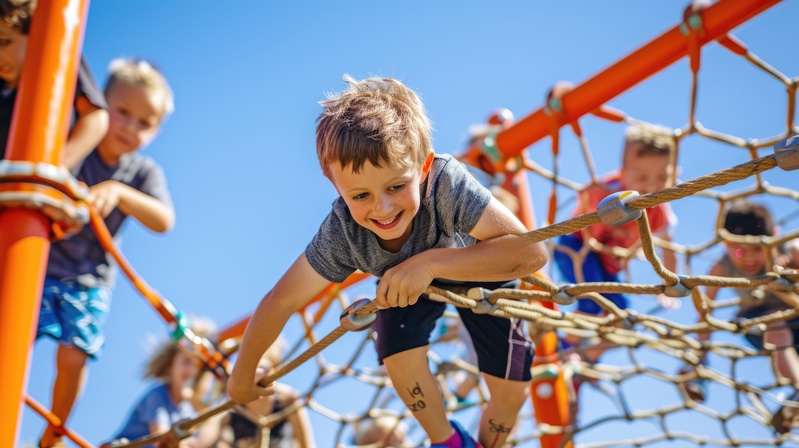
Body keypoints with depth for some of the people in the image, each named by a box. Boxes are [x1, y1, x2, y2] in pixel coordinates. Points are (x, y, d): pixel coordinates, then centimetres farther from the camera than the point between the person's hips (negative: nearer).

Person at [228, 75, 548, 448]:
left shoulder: (447, 182, -46)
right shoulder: (341, 234, -37)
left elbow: (532, 252, -49)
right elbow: (281, 301, -24)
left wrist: (430, 262, -54)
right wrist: (243, 374, -13)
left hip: (478, 270, -1)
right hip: (409, 282, 2)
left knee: (511, 389, -5)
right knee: (399, 357, -21)